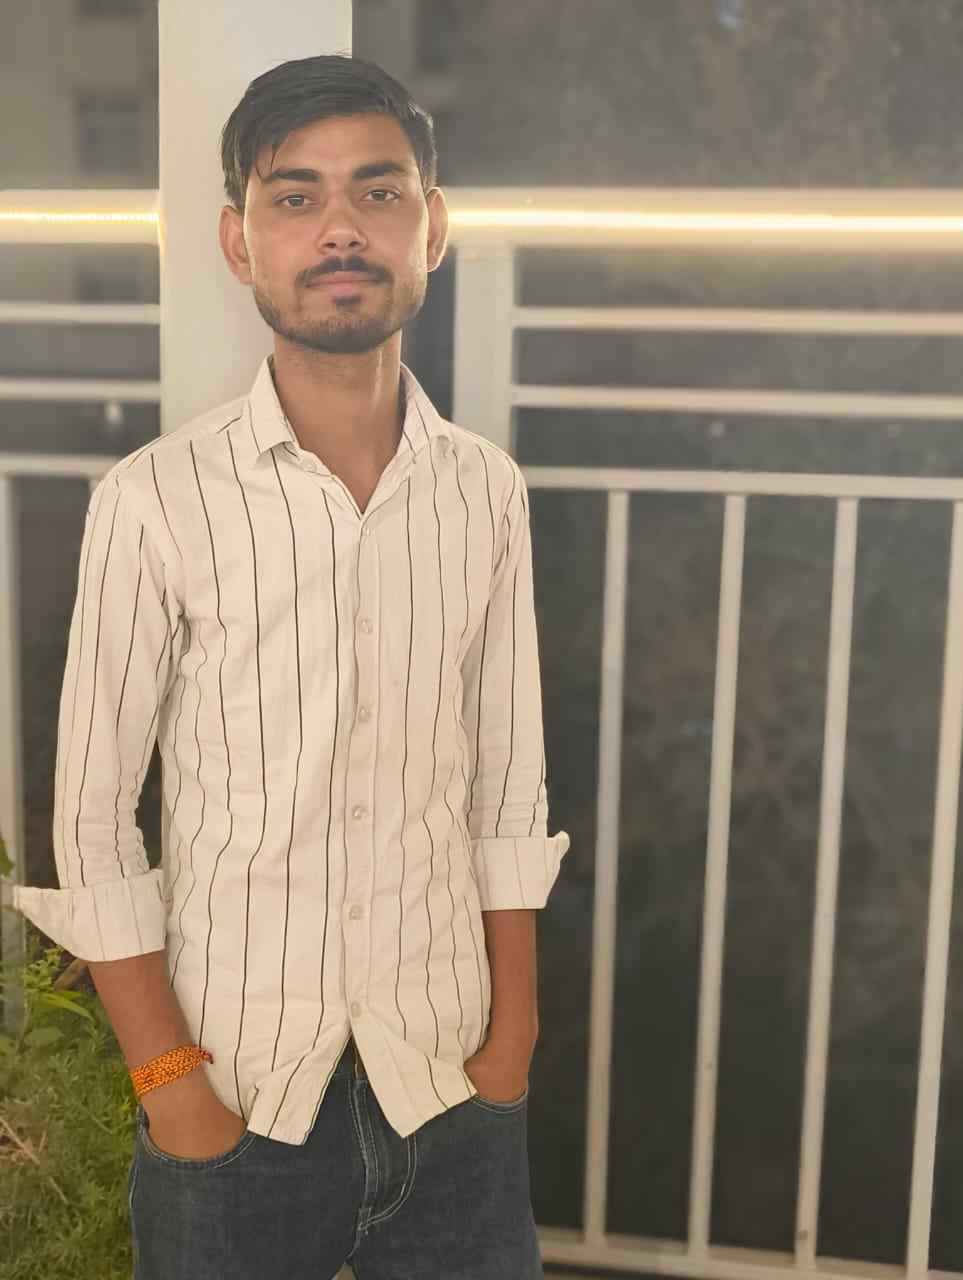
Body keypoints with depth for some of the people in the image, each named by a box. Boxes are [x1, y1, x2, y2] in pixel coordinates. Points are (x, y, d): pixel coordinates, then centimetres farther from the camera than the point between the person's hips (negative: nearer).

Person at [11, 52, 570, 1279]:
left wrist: (512, 1033, 4)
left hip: (449, 1083, 3)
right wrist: (167, 1076, -7)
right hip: (234, 1090, -2)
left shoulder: (487, 491, -2)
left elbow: (508, 787, 4)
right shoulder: (156, 499, -12)